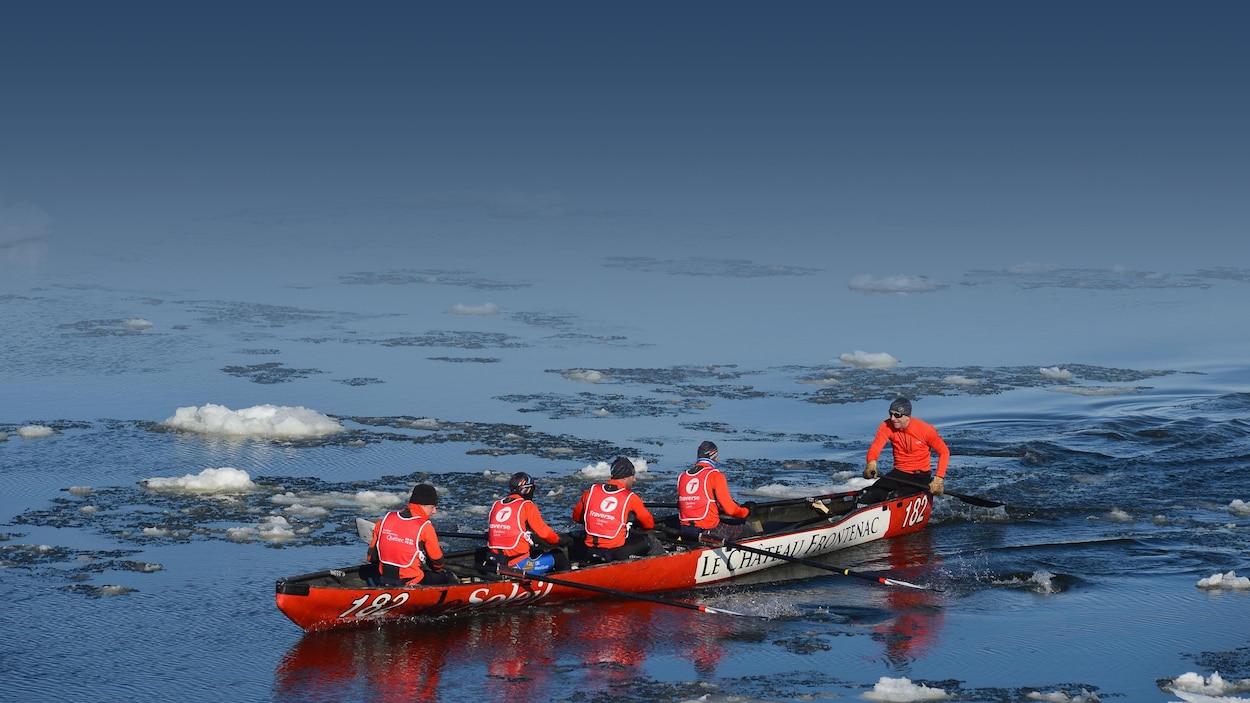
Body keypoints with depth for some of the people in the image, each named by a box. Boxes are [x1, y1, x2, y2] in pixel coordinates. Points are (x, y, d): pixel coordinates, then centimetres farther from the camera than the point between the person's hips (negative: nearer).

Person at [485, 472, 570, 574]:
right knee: (560, 556, 10)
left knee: (538, 552, 32)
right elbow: (544, 532, -6)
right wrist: (559, 541, 14)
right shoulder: (527, 506, -10)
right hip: (518, 564, -7)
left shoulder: (496, 504, 10)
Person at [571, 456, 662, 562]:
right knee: (650, 540, 18)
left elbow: (576, 517, 18)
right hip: (616, 553, -5)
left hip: (590, 553, 5)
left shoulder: (591, 491, 4)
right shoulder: (630, 498, -6)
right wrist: (634, 523, 27)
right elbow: (649, 524, 7)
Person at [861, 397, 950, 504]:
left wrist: (938, 479, -20)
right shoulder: (887, 426, -5)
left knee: (897, 496, -34)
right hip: (898, 473, 3)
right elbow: (875, 448, -13)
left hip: (920, 476, -3)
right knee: (874, 493, -26)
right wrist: (871, 463, -38)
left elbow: (944, 452, -8)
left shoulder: (925, 429, -13)